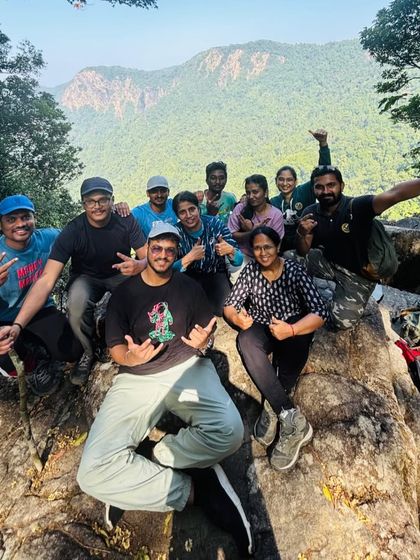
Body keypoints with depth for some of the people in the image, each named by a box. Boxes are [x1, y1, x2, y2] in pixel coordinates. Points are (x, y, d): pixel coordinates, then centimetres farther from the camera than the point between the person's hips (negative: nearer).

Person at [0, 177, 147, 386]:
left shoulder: (126, 222, -18)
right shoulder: (72, 232, -23)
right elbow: (46, 280, -30)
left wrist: (138, 265, -45)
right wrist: (18, 324, -42)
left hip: (119, 274, 2)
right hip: (86, 277, -1)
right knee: (77, 304, -36)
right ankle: (88, 352, -4)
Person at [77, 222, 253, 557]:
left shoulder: (190, 287, 8)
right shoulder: (124, 293, 5)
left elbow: (207, 332, 11)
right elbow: (115, 348, 4)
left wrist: (203, 342, -14)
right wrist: (130, 358, -19)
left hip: (187, 368, 1)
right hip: (137, 378, 0)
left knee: (229, 430, -31)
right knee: (93, 472, -23)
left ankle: (145, 469, -10)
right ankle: (192, 490, -9)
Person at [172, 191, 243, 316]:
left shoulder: (215, 224, -11)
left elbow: (238, 261, -11)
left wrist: (230, 250, -33)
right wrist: (189, 257, -32)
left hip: (216, 275, 0)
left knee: (221, 310, -23)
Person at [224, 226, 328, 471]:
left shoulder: (295, 270, -9)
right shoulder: (250, 271, 0)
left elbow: (320, 312, -15)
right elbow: (229, 306, 0)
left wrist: (291, 330, -34)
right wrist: (237, 318, -26)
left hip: (294, 328, -2)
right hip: (262, 330, 2)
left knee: (295, 342, -39)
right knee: (245, 340, -34)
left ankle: (273, 409, -23)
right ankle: (292, 418, -36)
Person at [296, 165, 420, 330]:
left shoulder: (356, 207, -22)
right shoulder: (311, 213, -8)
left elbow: (394, 194, -40)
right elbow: (302, 252, -7)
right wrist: (301, 234, -30)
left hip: (356, 274, -4)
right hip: (328, 264, 4)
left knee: (342, 321, -16)